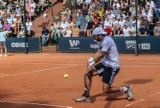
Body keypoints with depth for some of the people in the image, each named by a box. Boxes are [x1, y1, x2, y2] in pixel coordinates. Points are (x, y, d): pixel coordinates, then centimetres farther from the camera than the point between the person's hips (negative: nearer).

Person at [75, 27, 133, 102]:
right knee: (87, 75, -1)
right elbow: (98, 53, 4)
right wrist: (90, 61, -11)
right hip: (105, 64, 10)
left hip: (112, 67, -10)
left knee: (105, 90, -10)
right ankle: (86, 96, 5)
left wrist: (91, 63, -17)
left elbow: (100, 55, -23)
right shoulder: (102, 41, 11)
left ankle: (126, 89, 6)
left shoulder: (107, 40, -20)